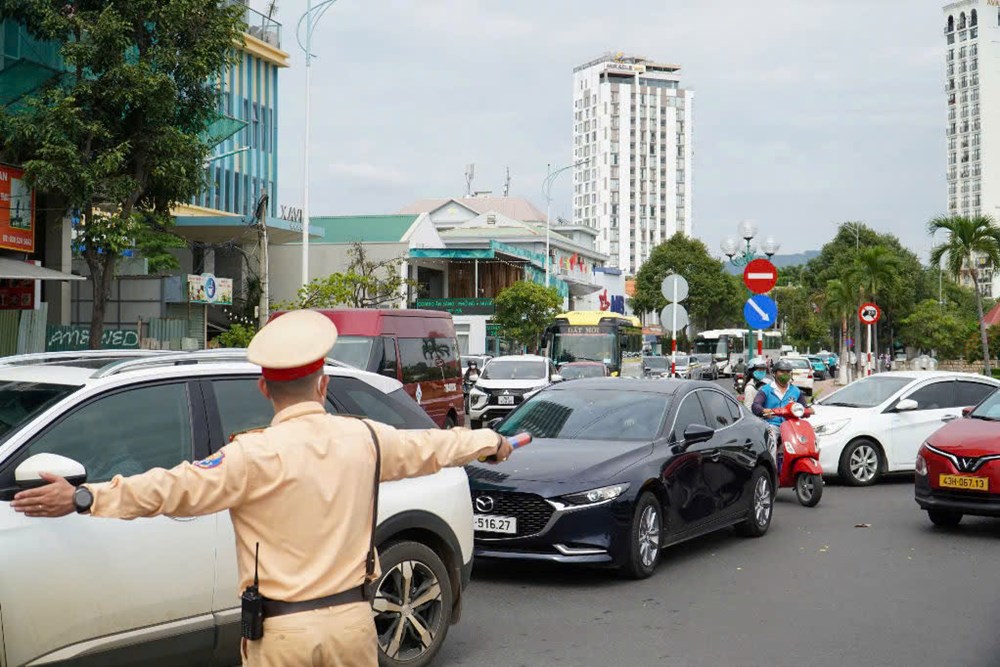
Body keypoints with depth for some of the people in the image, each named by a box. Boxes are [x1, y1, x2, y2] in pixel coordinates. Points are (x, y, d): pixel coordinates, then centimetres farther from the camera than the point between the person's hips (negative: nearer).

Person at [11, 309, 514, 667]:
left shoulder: (257, 455, -14)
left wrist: (83, 499, -22)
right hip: (353, 621, 4)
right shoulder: (364, 439, 1)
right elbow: (430, 447, 17)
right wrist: (491, 442, 35)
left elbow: (176, 488, -22)